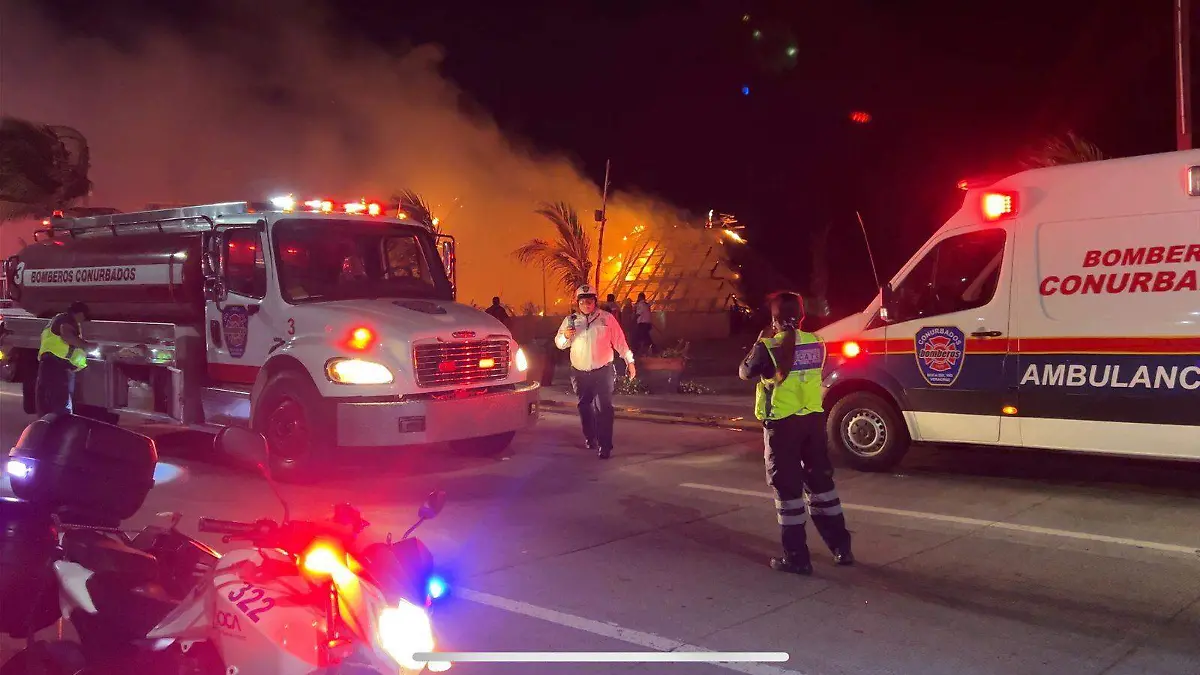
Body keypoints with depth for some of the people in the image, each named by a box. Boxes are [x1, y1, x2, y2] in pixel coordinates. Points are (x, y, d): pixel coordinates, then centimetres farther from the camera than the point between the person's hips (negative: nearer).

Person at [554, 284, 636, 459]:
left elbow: (619, 341, 0)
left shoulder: (606, 318, -1)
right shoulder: (570, 320, 6)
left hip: (602, 371, -3)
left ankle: (604, 446, -11)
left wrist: (629, 361, -3)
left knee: (603, 408, -11)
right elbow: (559, 343, 6)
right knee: (585, 407, 14)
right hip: (580, 373, 4)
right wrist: (565, 336, -16)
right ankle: (590, 438, 32)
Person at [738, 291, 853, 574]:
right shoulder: (816, 343, 2)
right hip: (814, 419, 5)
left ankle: (797, 557, 4)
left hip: (782, 423, -5)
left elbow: (745, 372, 2)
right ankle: (841, 547, 23)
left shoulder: (769, 347, -14)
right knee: (820, 481, 17)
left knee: (787, 487, 2)